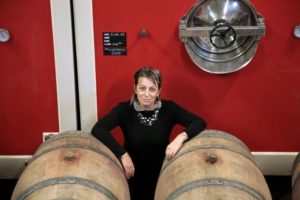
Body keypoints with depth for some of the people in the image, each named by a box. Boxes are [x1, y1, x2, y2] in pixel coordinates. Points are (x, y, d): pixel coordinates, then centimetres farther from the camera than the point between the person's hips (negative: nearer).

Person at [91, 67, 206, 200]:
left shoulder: (169, 108, -12)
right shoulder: (124, 109, -15)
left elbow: (200, 123, -16)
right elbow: (97, 130, -27)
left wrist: (181, 137, -35)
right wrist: (123, 154, -34)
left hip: (161, 176, 1)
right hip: (133, 176, -1)